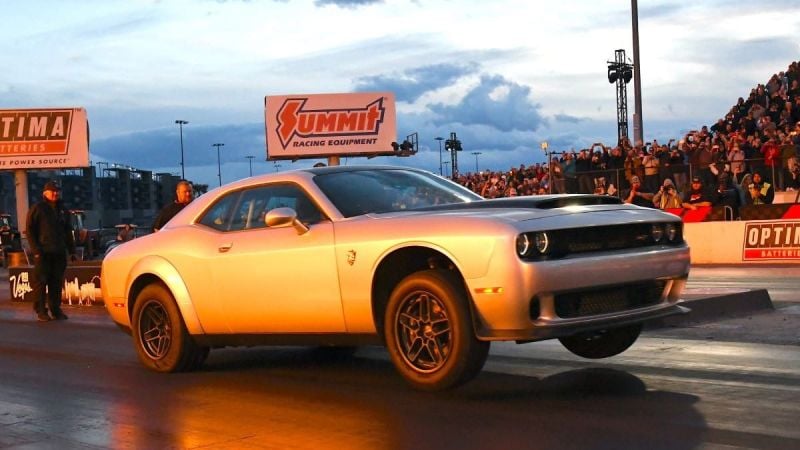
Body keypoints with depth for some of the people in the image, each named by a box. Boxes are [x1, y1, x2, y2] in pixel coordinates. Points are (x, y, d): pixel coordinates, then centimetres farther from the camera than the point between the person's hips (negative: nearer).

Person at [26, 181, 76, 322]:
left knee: (56, 282, 5)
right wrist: (36, 250, -11)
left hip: (59, 253, 5)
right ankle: (41, 311, -1)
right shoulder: (37, 209, 0)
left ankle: (55, 309, 12)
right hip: (43, 252, -5)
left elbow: (68, 232, 22)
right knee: (41, 282, -5)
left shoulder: (62, 210, 17)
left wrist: (72, 250, 15)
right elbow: (30, 231, -3)